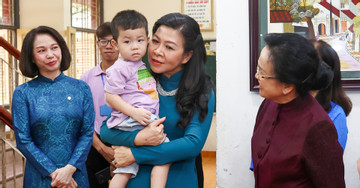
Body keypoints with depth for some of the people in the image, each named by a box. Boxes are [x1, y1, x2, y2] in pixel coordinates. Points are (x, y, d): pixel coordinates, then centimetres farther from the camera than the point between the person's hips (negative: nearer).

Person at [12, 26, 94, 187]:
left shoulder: (81, 88, 2)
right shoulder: (23, 93, -3)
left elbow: (88, 133, -1)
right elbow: (23, 141, -5)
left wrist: (70, 168, -13)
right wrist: (53, 172, -12)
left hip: (76, 174, 1)